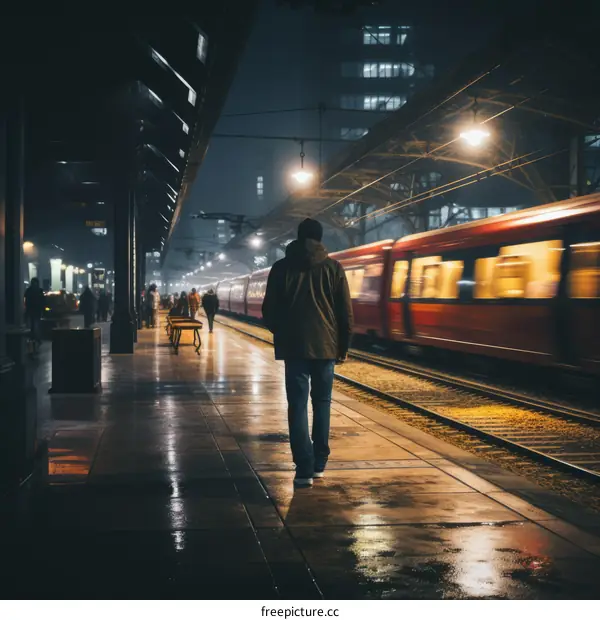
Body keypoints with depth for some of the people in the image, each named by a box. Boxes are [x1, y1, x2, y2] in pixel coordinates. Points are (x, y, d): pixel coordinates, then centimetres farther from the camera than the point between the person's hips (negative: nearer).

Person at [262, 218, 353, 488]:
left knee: (298, 405, -1)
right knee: (321, 402, 13)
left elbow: (269, 310, 5)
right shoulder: (333, 267, 3)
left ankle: (304, 468, -9)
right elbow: (346, 311, 1)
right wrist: (343, 345, 11)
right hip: (326, 343, 1)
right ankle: (319, 463, 16)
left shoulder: (282, 267, 3)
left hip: (294, 345, -1)